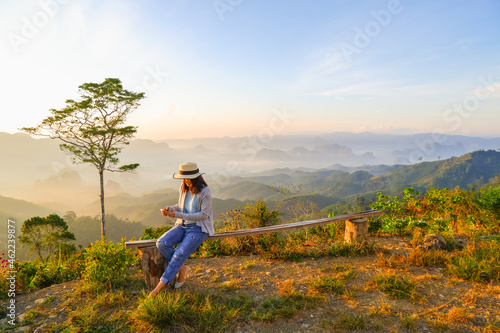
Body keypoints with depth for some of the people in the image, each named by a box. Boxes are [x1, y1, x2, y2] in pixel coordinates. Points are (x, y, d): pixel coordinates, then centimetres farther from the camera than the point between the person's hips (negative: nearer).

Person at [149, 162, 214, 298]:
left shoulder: (205, 193, -17)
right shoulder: (183, 188, 4)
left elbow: (203, 215, -18)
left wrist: (178, 215, -23)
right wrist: (170, 209, -8)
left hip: (199, 228, -7)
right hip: (183, 225, 7)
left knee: (180, 253, -23)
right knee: (162, 243, -16)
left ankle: (161, 286, -11)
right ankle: (182, 268, 1)